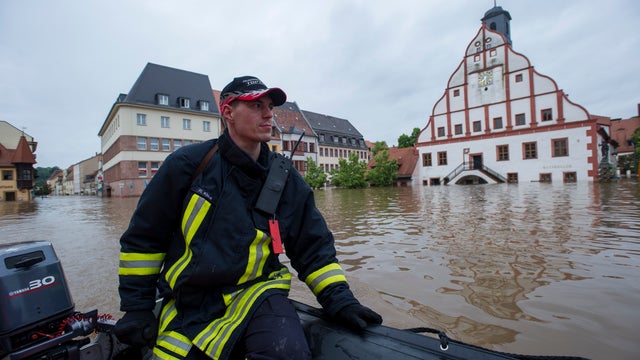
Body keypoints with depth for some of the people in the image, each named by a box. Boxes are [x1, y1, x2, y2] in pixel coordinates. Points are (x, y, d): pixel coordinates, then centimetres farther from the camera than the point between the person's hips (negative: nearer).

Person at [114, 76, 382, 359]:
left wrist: (339, 300, -6)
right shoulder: (188, 163, -6)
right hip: (187, 304, 1)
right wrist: (136, 306, 3)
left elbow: (314, 247, 3)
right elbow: (143, 237, 2)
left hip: (256, 292, 0)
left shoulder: (286, 178, -1)